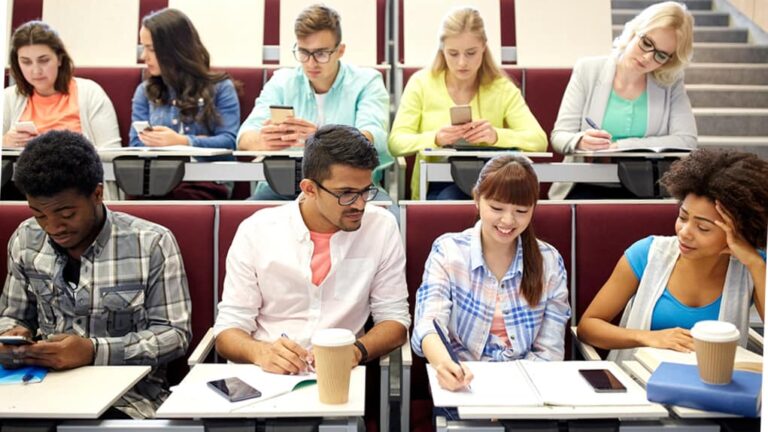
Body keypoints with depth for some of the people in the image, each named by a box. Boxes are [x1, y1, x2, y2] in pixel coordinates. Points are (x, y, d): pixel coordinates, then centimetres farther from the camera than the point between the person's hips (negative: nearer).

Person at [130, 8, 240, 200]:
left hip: (207, 180, -2)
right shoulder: (144, 91, 20)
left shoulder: (220, 87, 11)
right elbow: (137, 144, 9)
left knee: (179, 197, -39)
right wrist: (198, 143, -4)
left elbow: (229, 141, -1)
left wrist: (183, 142, -18)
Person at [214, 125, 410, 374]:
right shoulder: (255, 231, -2)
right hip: (266, 373, 0)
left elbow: (395, 319, 4)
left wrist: (356, 351, -16)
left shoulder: (382, 227, -1)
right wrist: (260, 352, -22)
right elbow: (229, 328, 0)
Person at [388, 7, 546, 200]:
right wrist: (435, 139, -28)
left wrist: (497, 136, -29)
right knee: (449, 198, -35)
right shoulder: (421, 83, 1)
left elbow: (539, 140, -10)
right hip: (435, 187, -1)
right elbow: (396, 142, -8)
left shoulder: (502, 88, 2)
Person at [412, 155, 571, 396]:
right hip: (461, 383, -1)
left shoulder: (549, 261, 3)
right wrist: (443, 363, -38)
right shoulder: (447, 251, -2)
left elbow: (549, 350, 2)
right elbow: (428, 325, -16)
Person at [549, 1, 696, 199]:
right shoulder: (588, 70, 0)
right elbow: (559, 136, -1)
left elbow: (686, 141, -9)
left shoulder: (671, 82, 3)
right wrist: (580, 142, -26)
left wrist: (618, 146, -16)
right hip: (588, 188, -2)